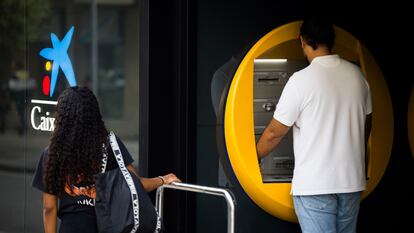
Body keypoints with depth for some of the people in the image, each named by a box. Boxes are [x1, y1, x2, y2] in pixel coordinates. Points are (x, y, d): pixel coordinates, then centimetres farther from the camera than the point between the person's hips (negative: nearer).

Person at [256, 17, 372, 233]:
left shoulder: (301, 80, -13)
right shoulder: (356, 75, 4)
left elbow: (274, 133, -8)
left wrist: (254, 157, 11)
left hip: (314, 185, -6)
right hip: (352, 182, 6)